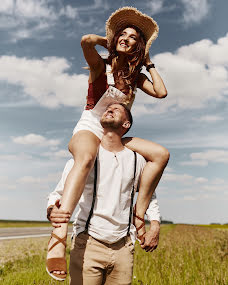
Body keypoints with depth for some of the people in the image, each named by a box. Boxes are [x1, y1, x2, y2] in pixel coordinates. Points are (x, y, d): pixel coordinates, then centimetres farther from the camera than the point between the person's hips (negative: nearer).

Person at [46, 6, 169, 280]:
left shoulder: (135, 77, 14)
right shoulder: (101, 66, 0)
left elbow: (161, 92, -2)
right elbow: (85, 41, -22)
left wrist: (149, 63, 7)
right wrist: (105, 40, -1)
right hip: (88, 131, -6)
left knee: (161, 153, -12)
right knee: (86, 158, -42)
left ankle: (139, 213, -13)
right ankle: (58, 236, -57)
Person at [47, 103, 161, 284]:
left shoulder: (137, 160, 7)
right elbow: (58, 194, 4)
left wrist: (155, 226, 9)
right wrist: (51, 211, -19)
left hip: (123, 247, 3)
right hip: (87, 244, -2)